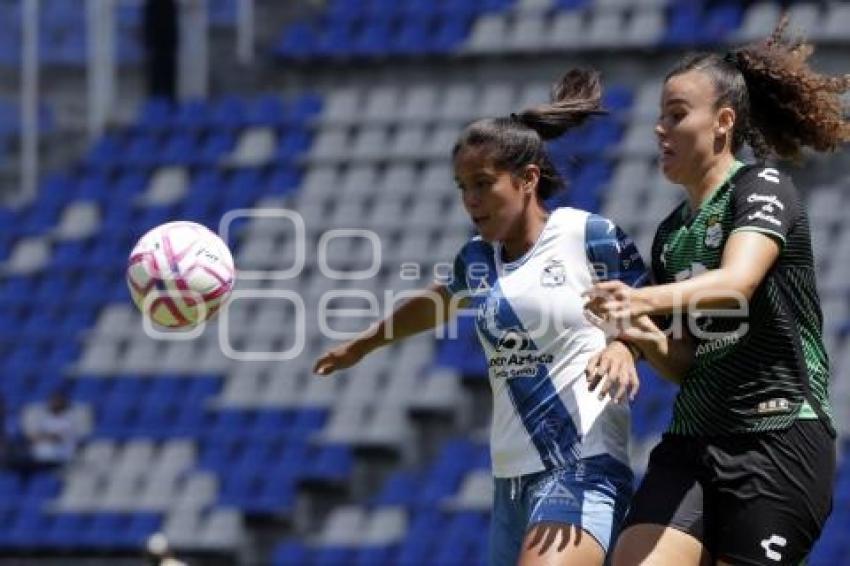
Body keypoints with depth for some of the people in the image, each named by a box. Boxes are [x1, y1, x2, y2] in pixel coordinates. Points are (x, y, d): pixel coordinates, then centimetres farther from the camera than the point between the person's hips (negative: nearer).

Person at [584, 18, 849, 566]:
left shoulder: (763, 187, -6)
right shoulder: (671, 234, 16)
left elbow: (736, 282, -27)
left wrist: (644, 300, -44)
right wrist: (649, 340, -7)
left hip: (778, 442, -7)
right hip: (693, 441, 7)